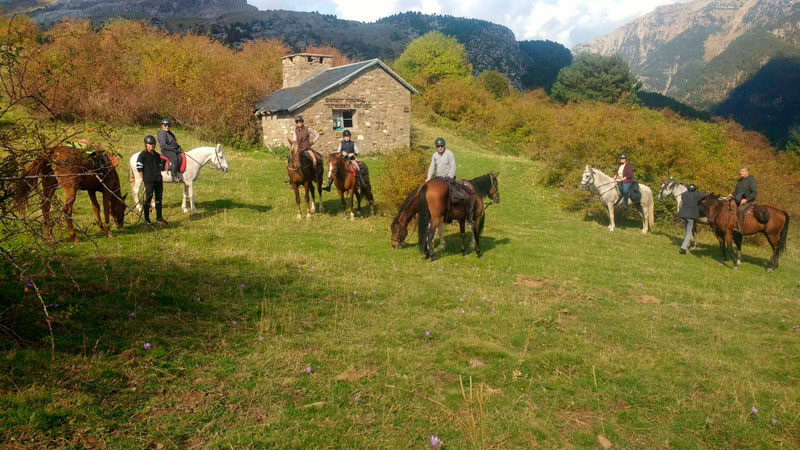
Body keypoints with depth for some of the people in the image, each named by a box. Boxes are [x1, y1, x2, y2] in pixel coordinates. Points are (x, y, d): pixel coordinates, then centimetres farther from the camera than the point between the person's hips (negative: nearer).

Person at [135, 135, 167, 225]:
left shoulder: (157, 155, 14)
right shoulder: (143, 155, -2)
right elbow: (139, 168, -4)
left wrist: (161, 180, 14)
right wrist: (144, 179, -7)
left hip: (158, 180, 5)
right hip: (149, 181, -5)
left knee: (159, 198, 8)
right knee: (148, 198, -3)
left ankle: (159, 217, 17)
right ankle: (146, 219, 7)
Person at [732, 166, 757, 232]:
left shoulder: (751, 180, -8)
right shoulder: (740, 181, 16)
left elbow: (754, 192, -14)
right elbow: (736, 191, 26)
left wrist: (746, 199, -22)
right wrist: (732, 195, 4)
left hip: (748, 201, -9)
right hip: (738, 200, 9)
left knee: (740, 209, -35)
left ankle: (739, 228, -35)